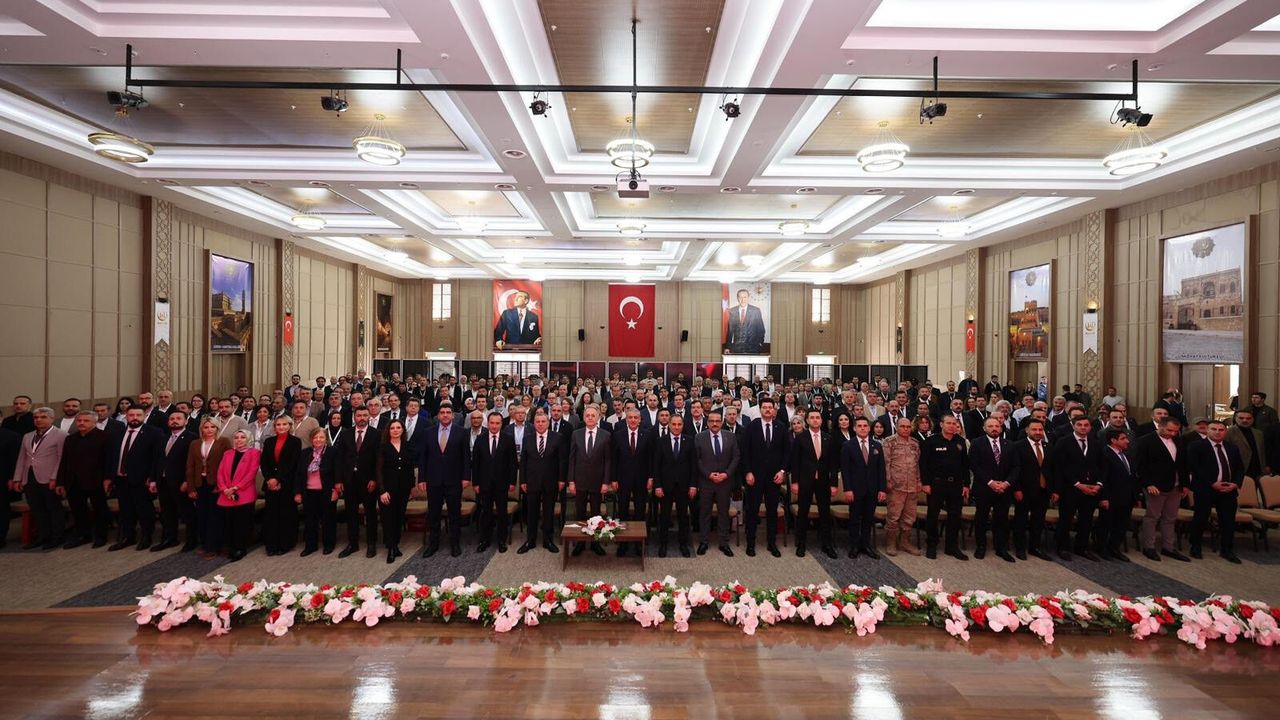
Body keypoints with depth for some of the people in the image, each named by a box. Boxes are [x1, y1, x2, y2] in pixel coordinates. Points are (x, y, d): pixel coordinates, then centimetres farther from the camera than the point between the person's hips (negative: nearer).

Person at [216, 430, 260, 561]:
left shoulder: (254, 452, 2)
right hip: (226, 496, 4)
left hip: (245, 495, -4)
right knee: (228, 523, 5)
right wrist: (224, 489, -7)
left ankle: (241, 549, 9)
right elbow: (220, 472, 9)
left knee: (242, 523, -1)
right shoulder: (227, 454, 17)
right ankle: (231, 548, 18)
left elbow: (252, 473, -7)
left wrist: (236, 488, -13)